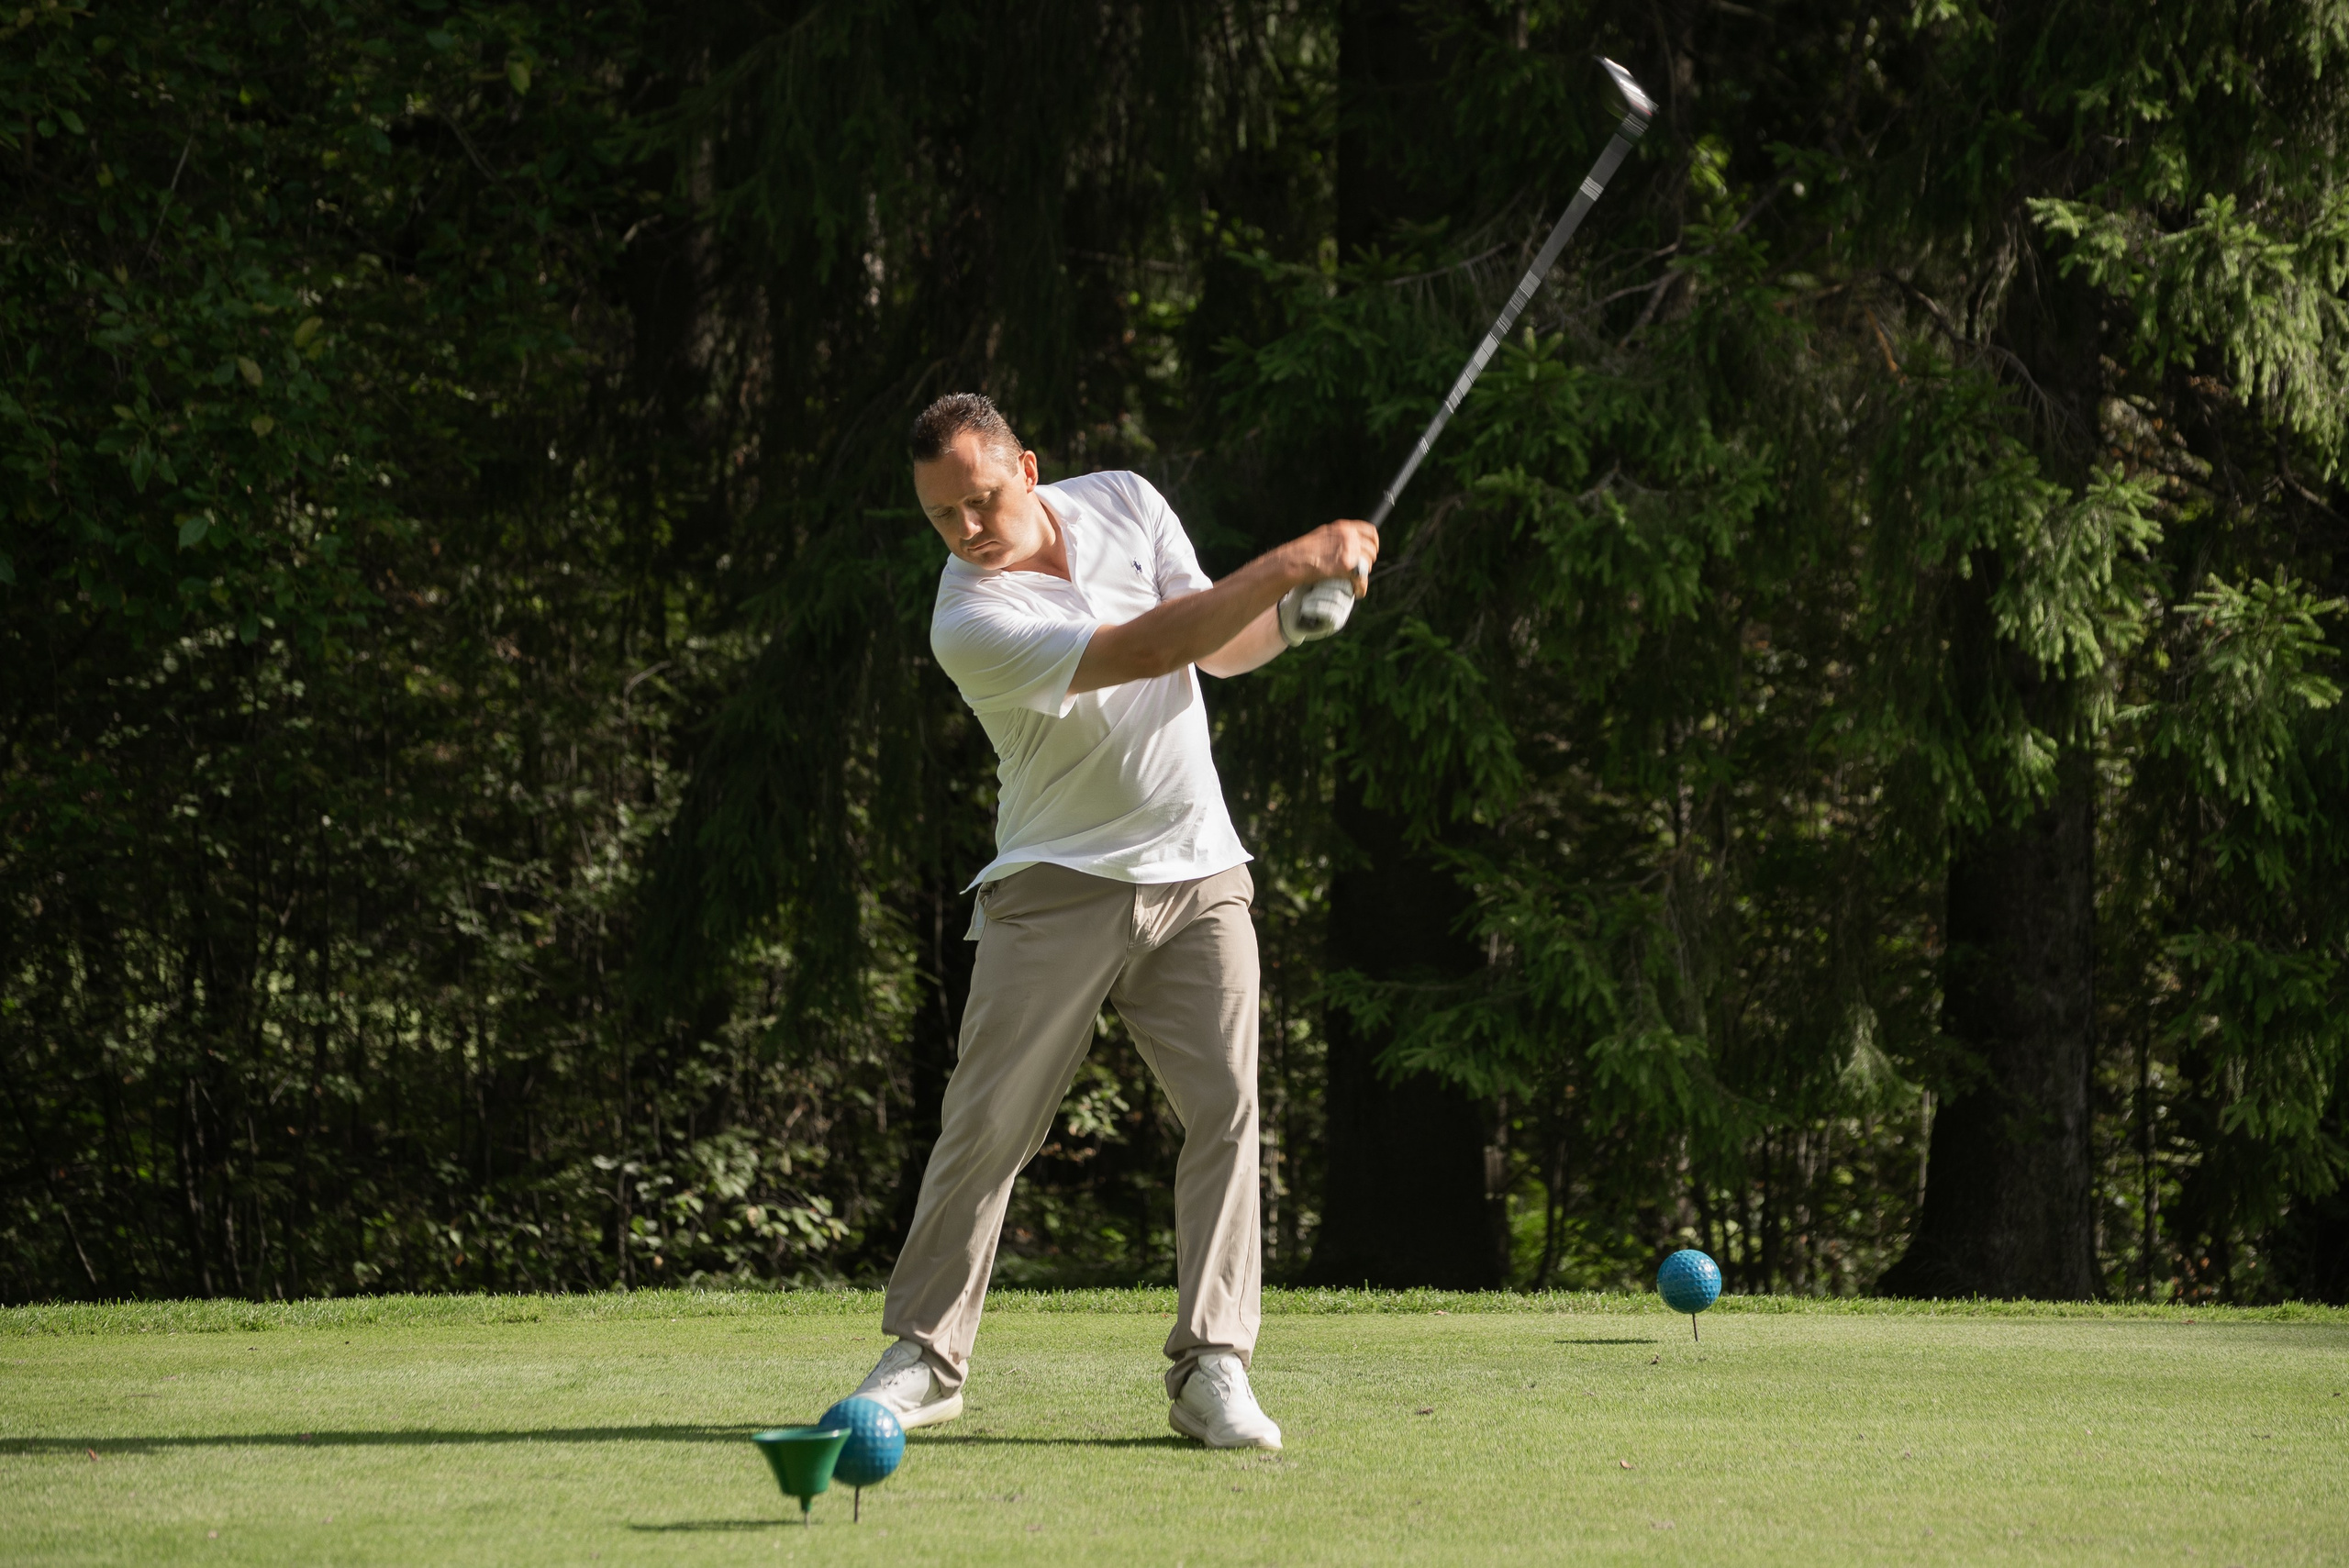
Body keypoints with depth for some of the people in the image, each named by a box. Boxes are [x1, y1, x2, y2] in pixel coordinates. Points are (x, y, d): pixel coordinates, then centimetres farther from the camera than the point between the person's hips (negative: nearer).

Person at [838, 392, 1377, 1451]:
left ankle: (1211, 1369, -7)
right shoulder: (970, 624, -18)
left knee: (1226, 1106, -8)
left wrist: (1292, 617, -15)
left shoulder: (1125, 504, 0)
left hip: (1196, 876, 4)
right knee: (987, 1123, -5)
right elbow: (1148, 649, -25)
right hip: (1057, 887, -4)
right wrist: (1287, 564, -27)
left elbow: (1220, 648, 7)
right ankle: (926, 1356, 9)